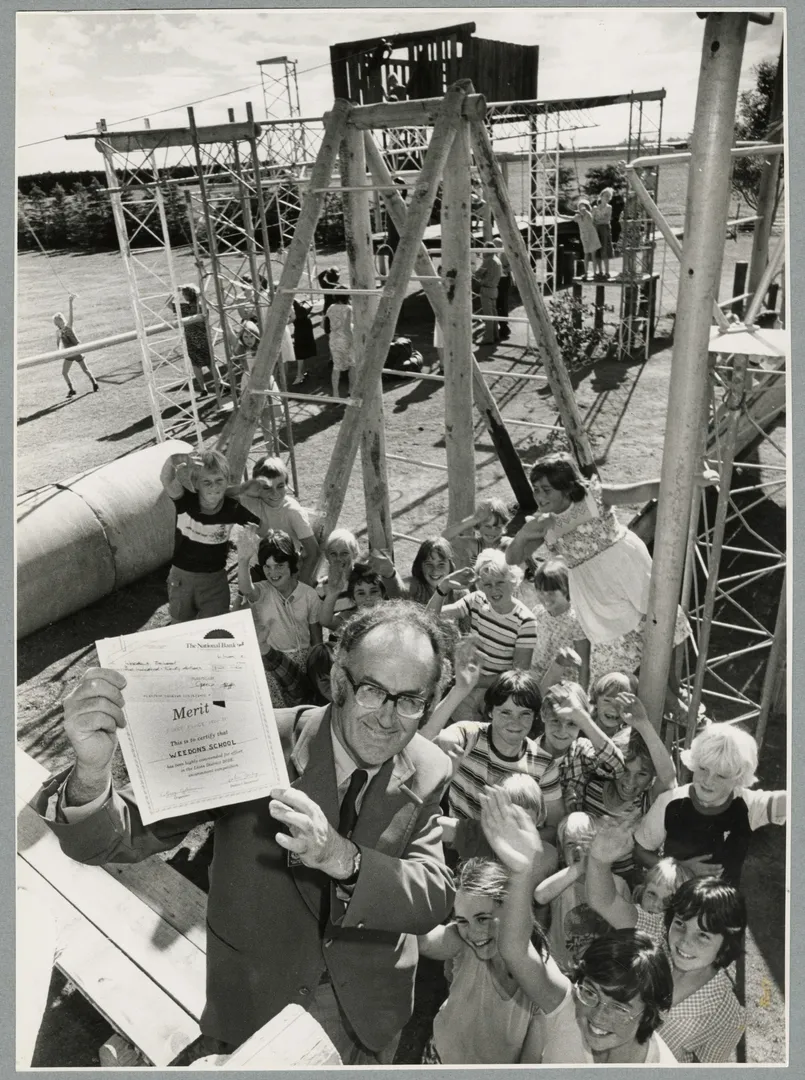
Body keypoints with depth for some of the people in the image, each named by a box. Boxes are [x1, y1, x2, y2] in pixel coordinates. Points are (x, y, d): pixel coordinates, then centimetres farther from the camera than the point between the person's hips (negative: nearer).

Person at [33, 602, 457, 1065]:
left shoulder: (429, 772, -18)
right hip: (251, 999, -1)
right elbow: (117, 839, -27)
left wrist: (343, 858, -44)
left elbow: (436, 898, -24)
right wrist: (92, 772, -51)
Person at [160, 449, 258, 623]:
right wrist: (173, 461, -64)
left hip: (215, 578, -1)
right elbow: (166, 481, -43)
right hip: (181, 577, 1)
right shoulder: (185, 501, -21)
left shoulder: (233, 509, -19)